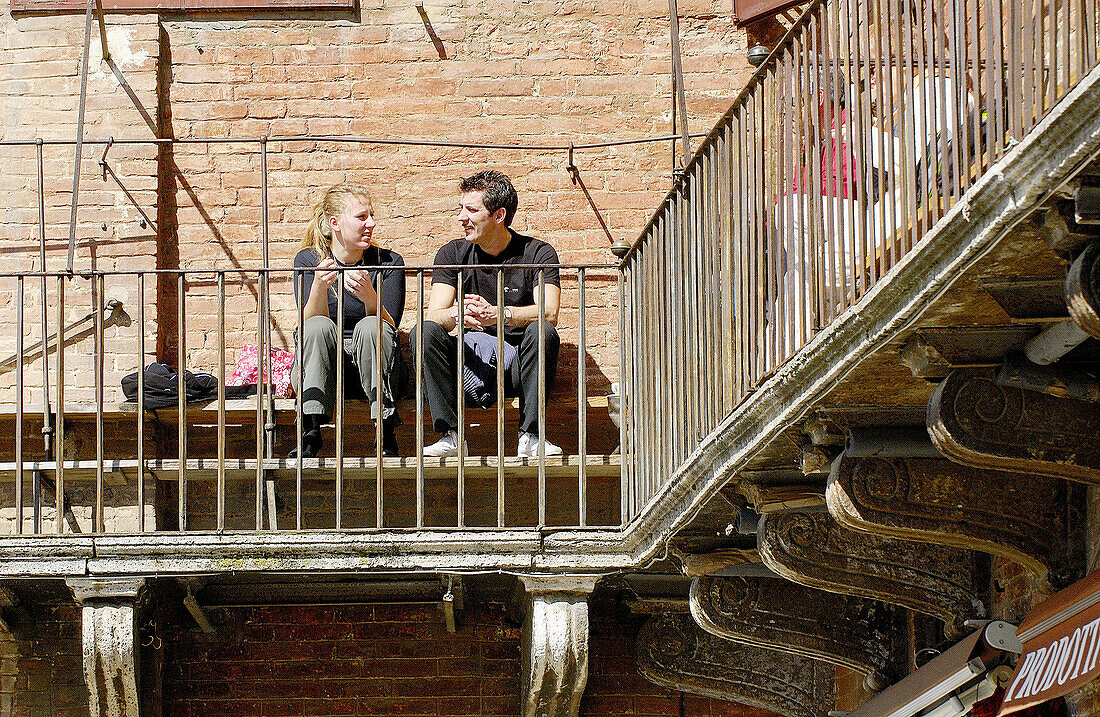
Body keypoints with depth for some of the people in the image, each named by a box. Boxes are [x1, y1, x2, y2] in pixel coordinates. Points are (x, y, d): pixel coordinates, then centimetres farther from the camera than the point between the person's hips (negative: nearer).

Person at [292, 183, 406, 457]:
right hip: (318, 371, 0)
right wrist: (319, 287, -34)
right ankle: (310, 434, -31)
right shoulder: (308, 261, -2)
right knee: (319, 327, -29)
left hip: (372, 368, 0)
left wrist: (368, 295, -31)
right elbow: (310, 323, -14)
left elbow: (389, 328, -12)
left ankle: (386, 435, -29)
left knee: (369, 327, -29)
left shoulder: (388, 262, -3)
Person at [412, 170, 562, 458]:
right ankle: (451, 435, -24)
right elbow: (433, 316, -9)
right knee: (425, 333, -23)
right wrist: (458, 314, -35)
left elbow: (549, 313, -21)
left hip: (518, 368, -2)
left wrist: (497, 314, -40)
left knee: (543, 332, -32)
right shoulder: (453, 255, 3)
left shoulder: (537, 253, -4)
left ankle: (530, 436, -29)